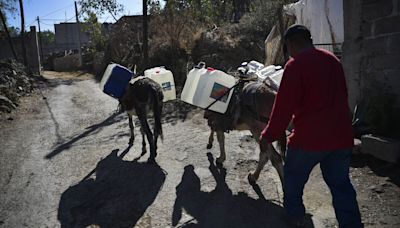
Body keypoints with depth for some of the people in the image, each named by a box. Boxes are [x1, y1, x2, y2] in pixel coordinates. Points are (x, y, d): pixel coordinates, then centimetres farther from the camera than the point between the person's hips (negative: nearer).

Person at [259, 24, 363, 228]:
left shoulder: (295, 65, -12)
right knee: (341, 185, 14)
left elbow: (284, 106, -15)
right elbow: (341, 96, 19)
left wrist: (268, 136, -6)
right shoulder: (333, 60, 10)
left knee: (293, 180, 16)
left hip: (309, 137, -6)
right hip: (341, 136, 6)